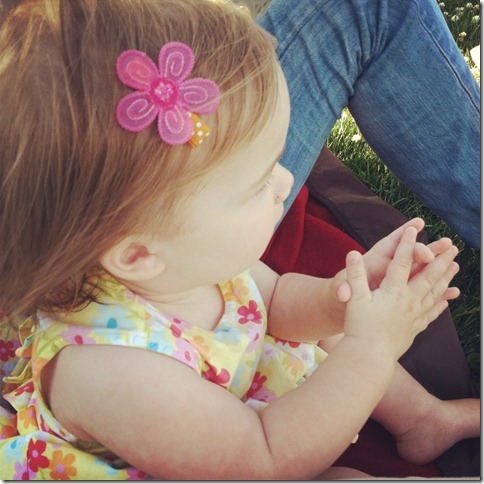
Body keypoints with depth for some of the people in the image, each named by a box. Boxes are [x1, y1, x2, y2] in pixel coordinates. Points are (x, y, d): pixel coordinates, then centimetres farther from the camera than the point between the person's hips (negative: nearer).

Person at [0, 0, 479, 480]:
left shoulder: (195, 257, -23)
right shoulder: (113, 371, -44)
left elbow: (272, 299, -2)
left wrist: (337, 298, -25)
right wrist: (370, 348, -34)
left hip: (238, 389, 7)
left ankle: (424, 418, 35)